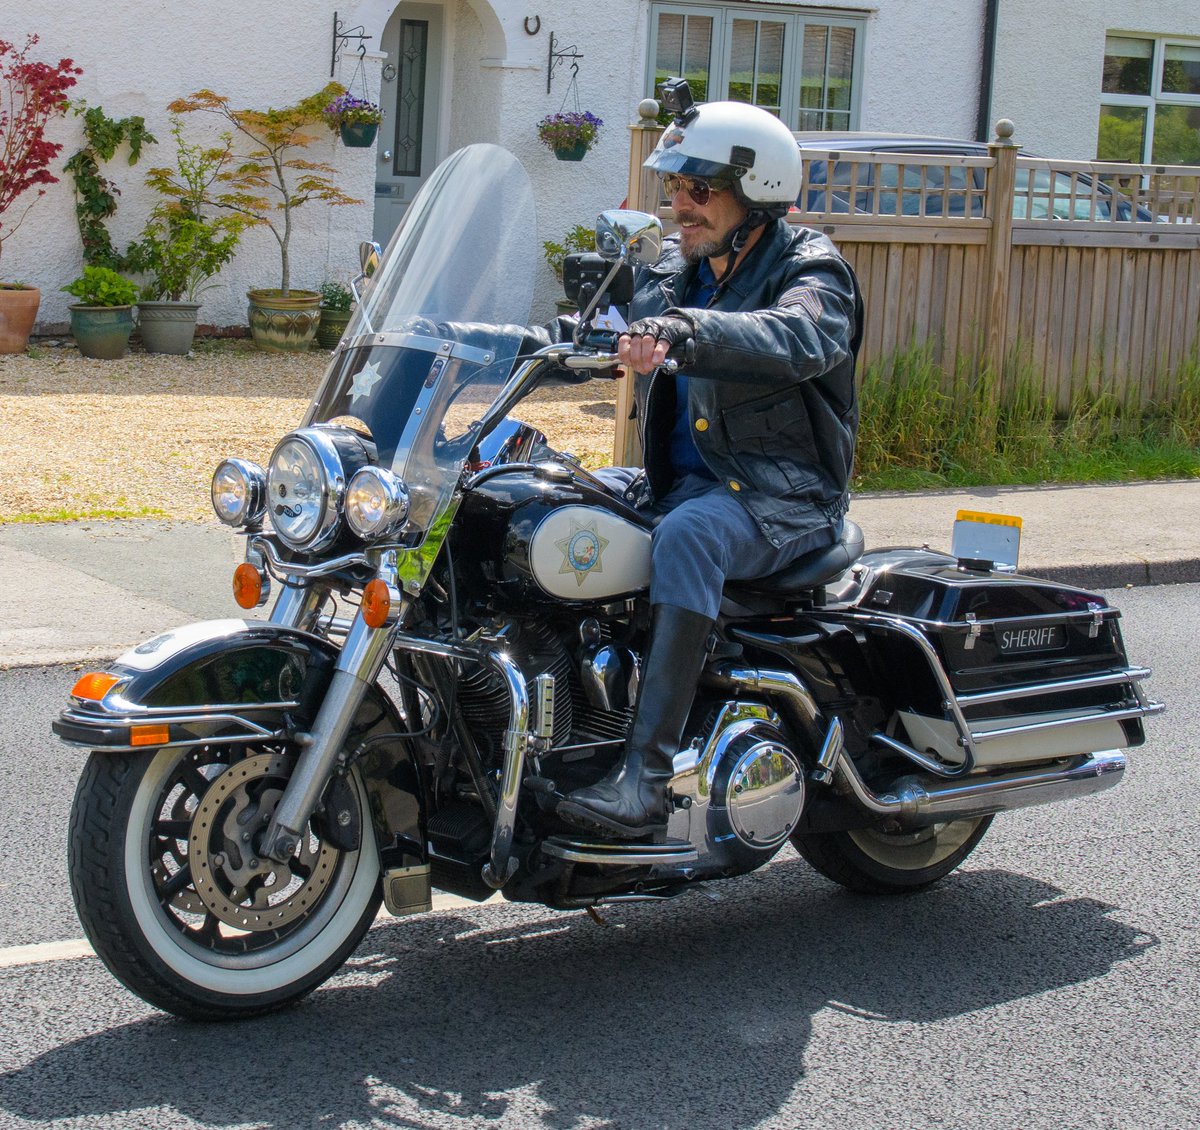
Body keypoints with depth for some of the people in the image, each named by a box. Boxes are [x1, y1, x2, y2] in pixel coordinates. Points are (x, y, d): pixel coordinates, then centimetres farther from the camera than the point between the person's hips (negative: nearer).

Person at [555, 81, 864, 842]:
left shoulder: (811, 270, -8)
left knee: (689, 535, -37)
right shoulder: (672, 272, 16)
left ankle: (646, 779, -43)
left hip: (785, 498, -8)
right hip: (682, 481, 8)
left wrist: (684, 332, -48)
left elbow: (802, 337, -31)